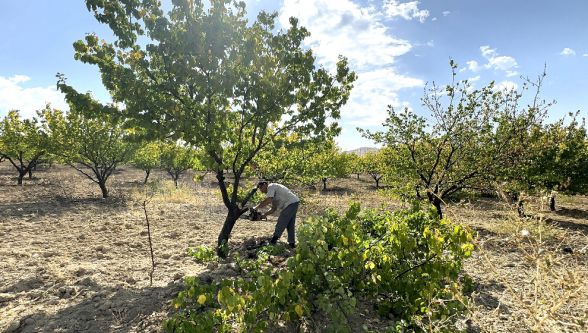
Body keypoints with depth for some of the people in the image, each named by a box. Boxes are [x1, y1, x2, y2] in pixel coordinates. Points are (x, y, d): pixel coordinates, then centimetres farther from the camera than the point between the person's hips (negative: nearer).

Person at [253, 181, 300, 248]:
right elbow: (274, 208, 20)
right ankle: (292, 243, 17)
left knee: (281, 224, -6)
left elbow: (268, 200, -20)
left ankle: (274, 239, 0)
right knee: (290, 225, 13)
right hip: (293, 203, 11)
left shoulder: (271, 187, -6)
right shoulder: (272, 192, 23)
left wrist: (257, 207, -12)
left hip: (291, 203, -11)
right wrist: (265, 214, 10)